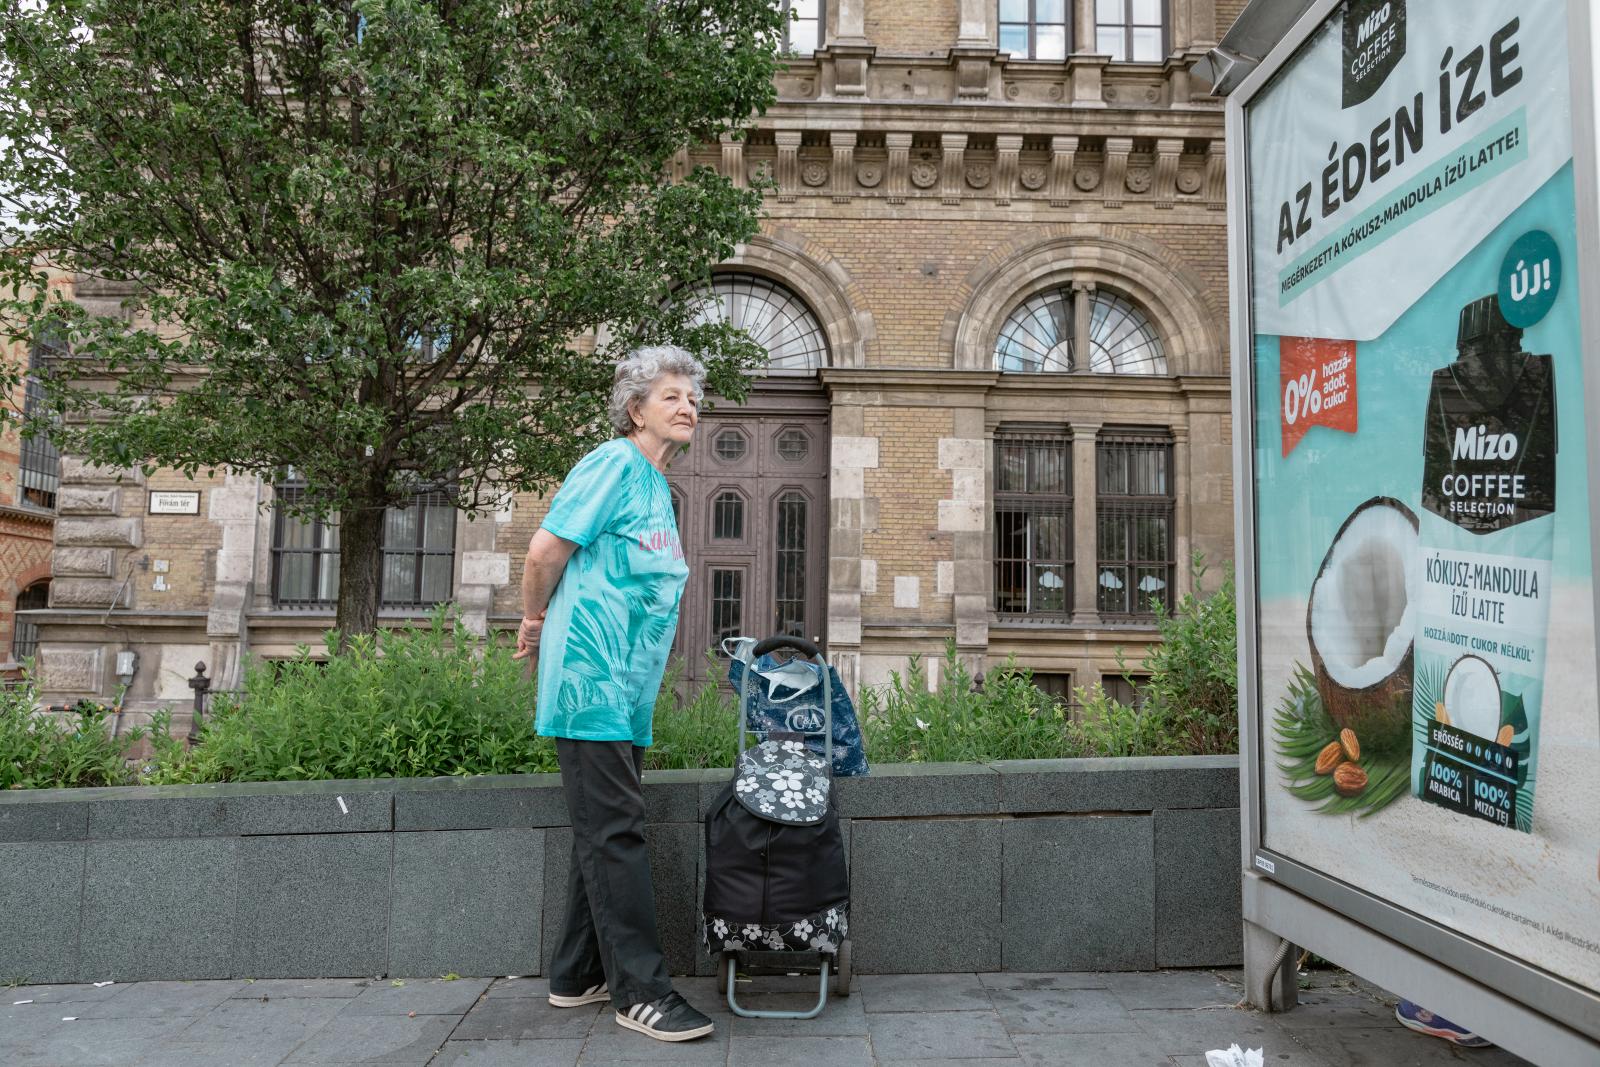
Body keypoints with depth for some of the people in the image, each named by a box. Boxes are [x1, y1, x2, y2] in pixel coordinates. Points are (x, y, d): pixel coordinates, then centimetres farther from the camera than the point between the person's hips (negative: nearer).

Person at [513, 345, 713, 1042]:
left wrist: (547, 627, 16)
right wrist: (535, 621, 1)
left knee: (605, 833, 13)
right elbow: (546, 549, -13)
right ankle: (641, 991, 2)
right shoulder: (616, 463, -8)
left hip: (627, 688, 9)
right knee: (614, 833, -5)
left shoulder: (657, 487, 19)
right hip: (592, 677, -9)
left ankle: (577, 977, 25)